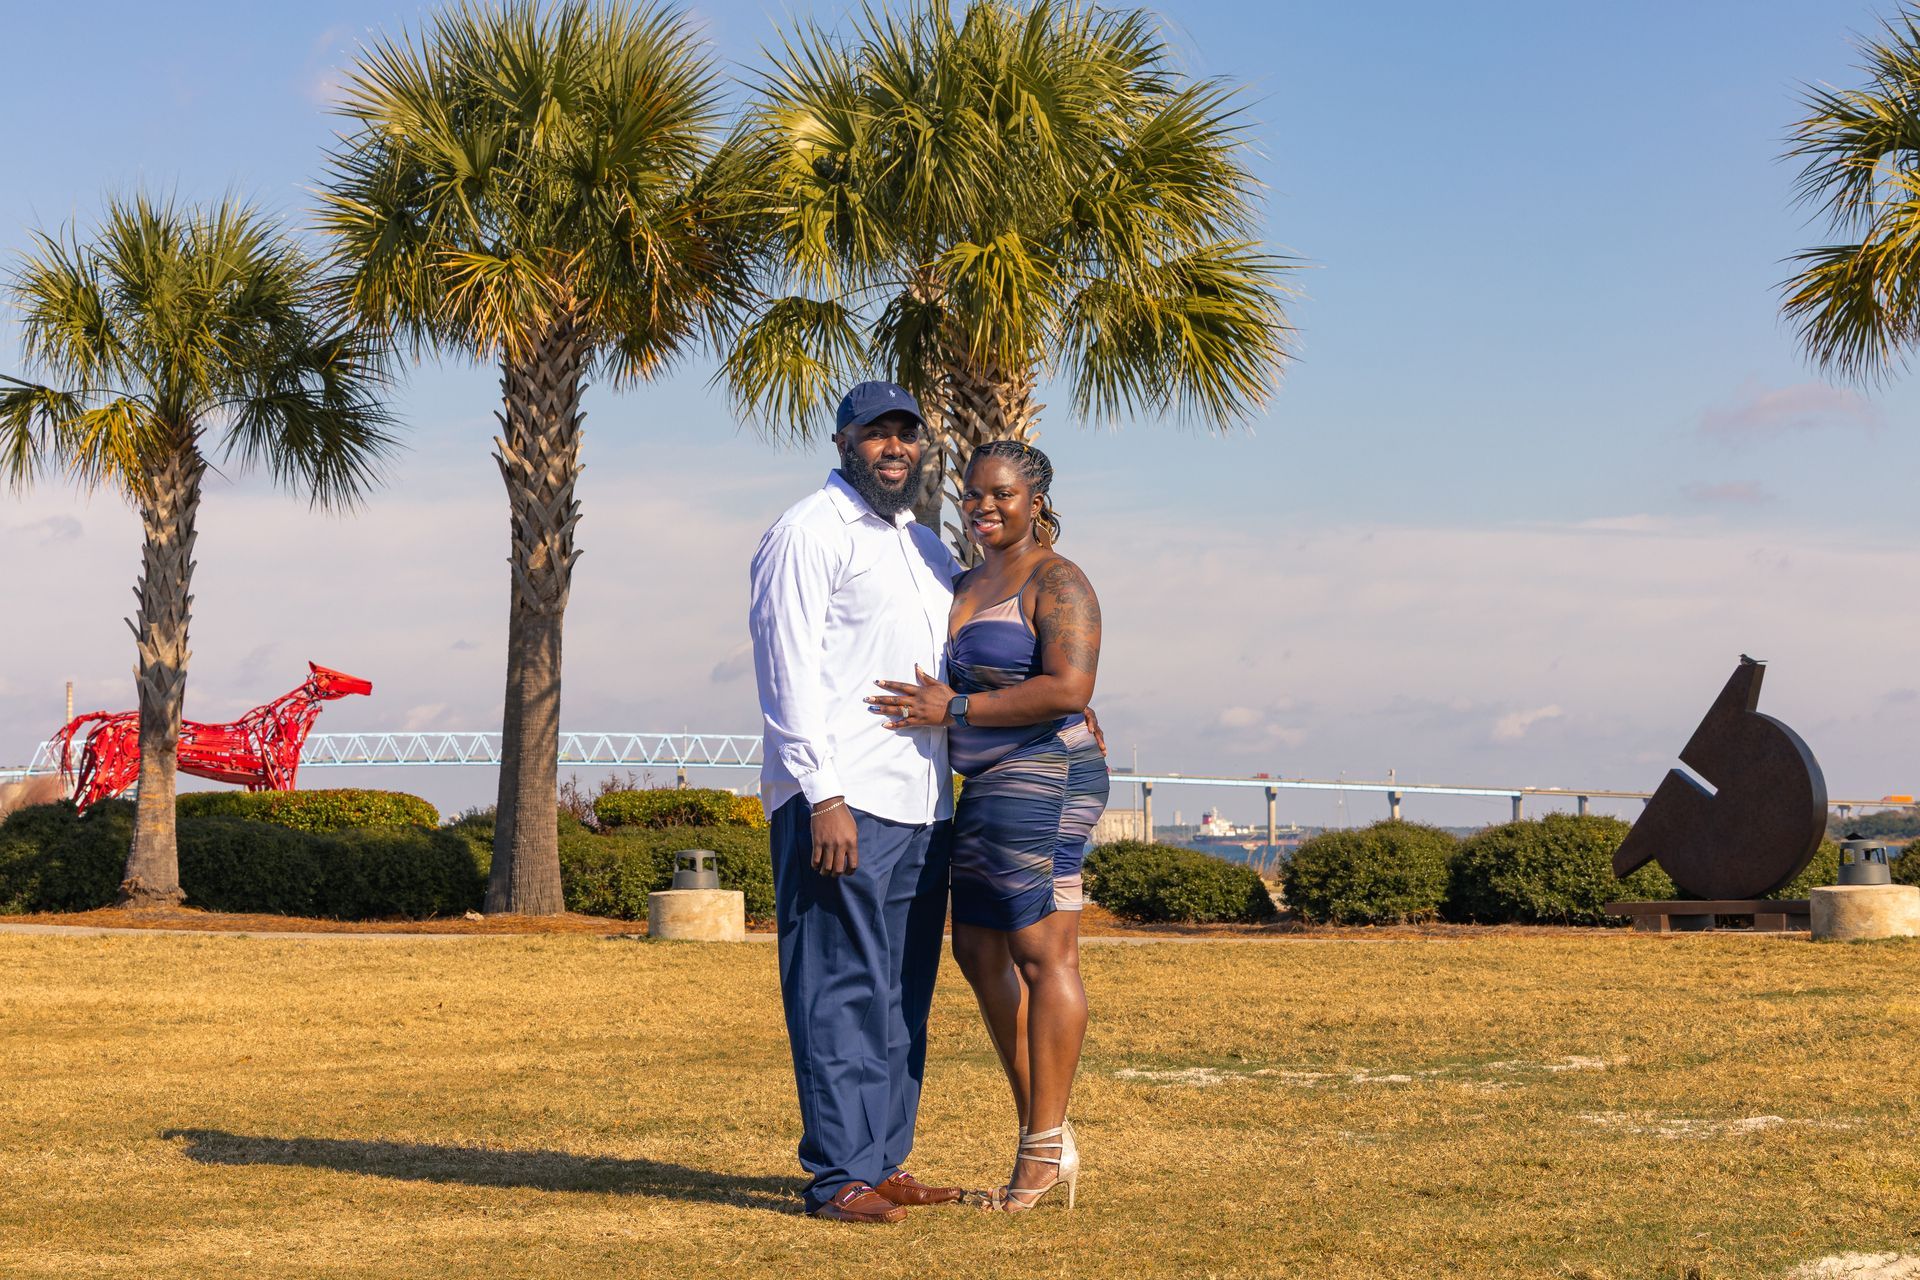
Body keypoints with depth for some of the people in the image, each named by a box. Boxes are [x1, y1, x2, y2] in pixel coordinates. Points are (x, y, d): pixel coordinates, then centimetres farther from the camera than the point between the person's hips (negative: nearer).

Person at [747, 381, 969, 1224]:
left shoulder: (926, 548, 21)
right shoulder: (809, 532, -4)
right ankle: (838, 1176, -6)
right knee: (844, 988, -8)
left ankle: (884, 1164, 15)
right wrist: (823, 795, -19)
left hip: (921, 806, 8)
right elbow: (790, 670, -11)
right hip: (839, 803, -8)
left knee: (903, 994, 9)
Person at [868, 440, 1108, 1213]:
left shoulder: (1057, 583, -10)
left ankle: (1043, 1147, -2)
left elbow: (1070, 690, -22)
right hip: (992, 791, 10)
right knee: (978, 953, 11)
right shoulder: (970, 585, 18)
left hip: (1041, 785, -10)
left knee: (1043, 957, -6)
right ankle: (1045, 1135, 17)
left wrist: (956, 710, -22)